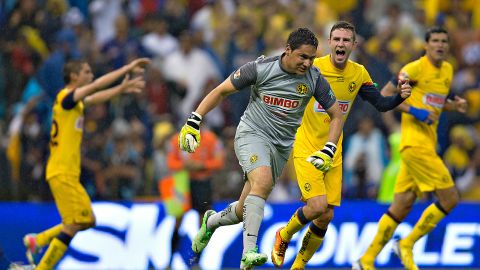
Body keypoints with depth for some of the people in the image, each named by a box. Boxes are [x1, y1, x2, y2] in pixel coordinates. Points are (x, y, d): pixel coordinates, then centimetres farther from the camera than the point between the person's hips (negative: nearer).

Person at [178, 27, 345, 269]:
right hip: (252, 134, -4)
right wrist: (193, 122, -11)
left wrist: (328, 151, -10)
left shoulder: (314, 78, -6)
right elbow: (221, 91, -4)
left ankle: (211, 221, 41)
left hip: (281, 145, 4)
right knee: (263, 181, -34)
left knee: (244, 211, 6)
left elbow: (337, 116, 4)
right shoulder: (260, 69, -13)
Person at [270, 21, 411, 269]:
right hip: (306, 150, -5)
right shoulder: (311, 68, -14)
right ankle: (283, 237, 10)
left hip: (333, 154, 5)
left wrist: (400, 96, -17)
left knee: (326, 217, 3)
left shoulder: (359, 74, 0)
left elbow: (381, 104, 0)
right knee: (317, 206, -20)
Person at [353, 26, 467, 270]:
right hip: (415, 143, -8)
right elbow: (384, 94, -8)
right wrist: (414, 111, -17)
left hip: (428, 145, 8)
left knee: (401, 207, 8)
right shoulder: (415, 68, -9)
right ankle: (407, 244, 1)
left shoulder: (447, 70, 15)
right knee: (449, 199, -11)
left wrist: (455, 104, 8)